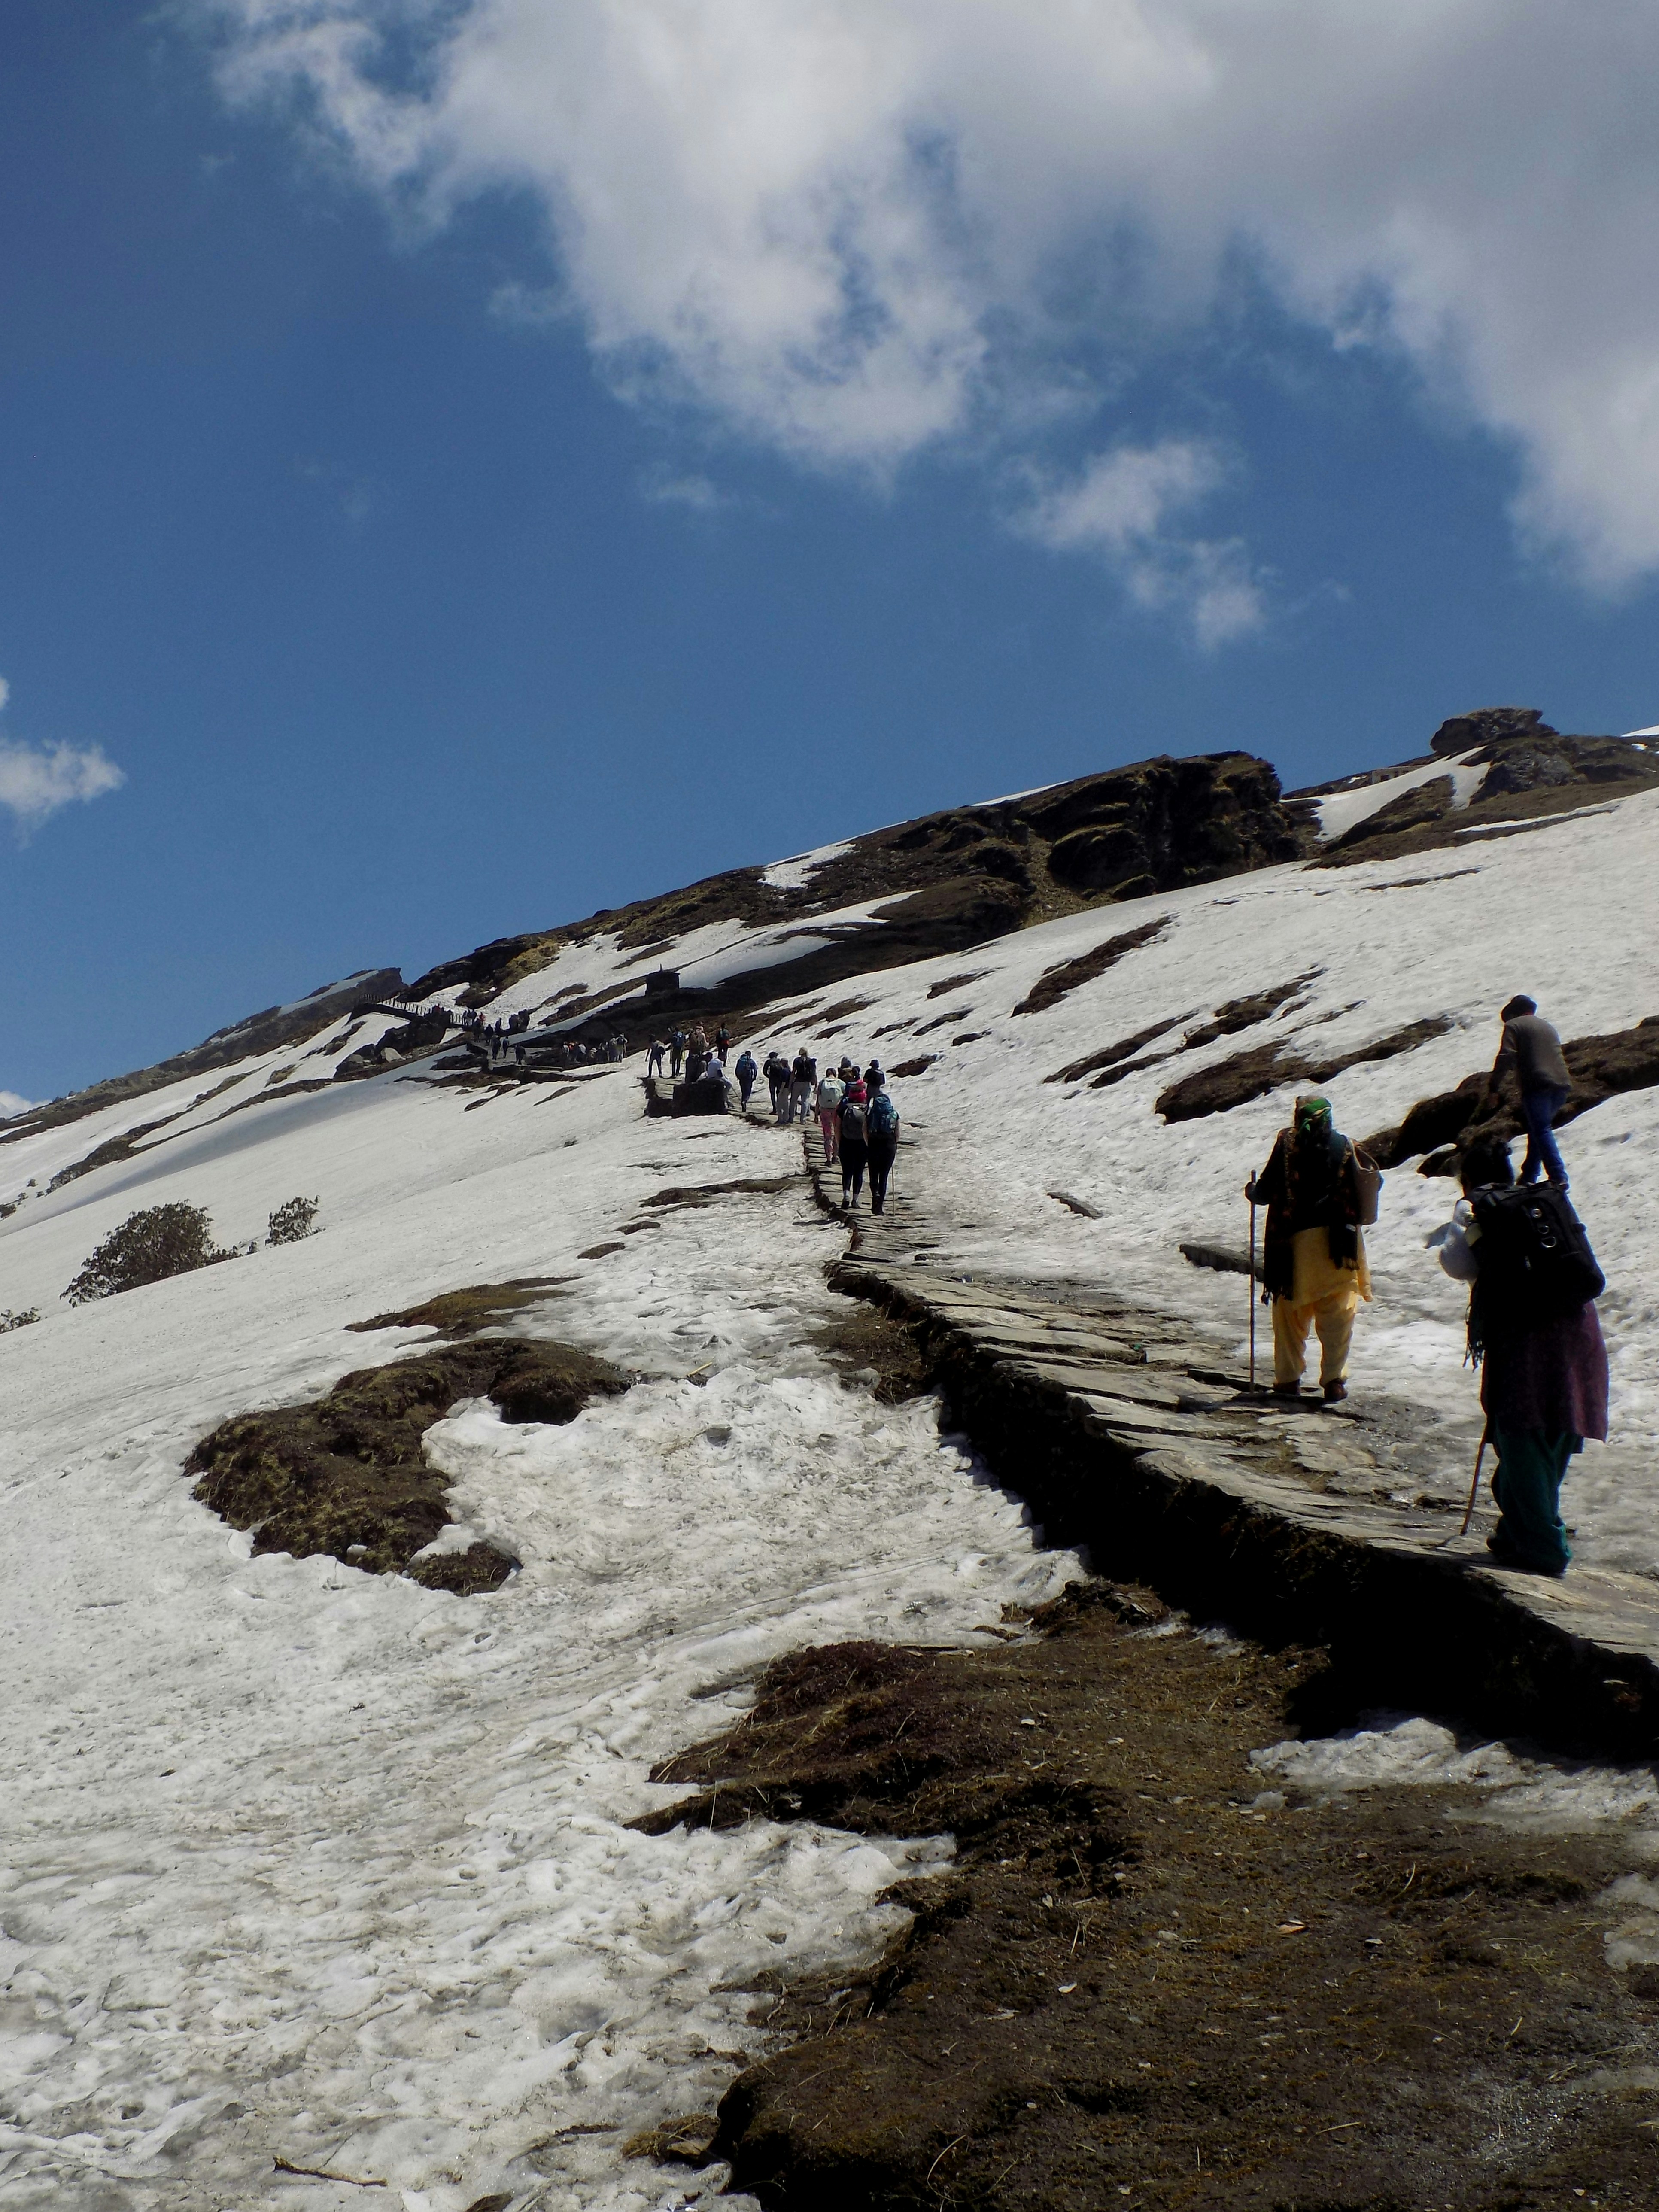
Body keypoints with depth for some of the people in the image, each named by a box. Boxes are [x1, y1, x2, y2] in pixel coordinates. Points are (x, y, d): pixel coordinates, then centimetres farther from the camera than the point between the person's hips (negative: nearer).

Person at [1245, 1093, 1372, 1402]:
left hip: (1295, 1239, 0)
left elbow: (1267, 1190, 1)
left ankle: (1288, 1379, 12)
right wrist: (1348, 1233, 14)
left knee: (1290, 1312, 9)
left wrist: (1252, 1192, 22)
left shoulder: (1287, 1143, -1)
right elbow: (1355, 1195, 4)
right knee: (1338, 1314, 3)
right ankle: (1334, 1380, -2)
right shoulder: (1342, 1145, 4)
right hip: (1336, 1240, 0)